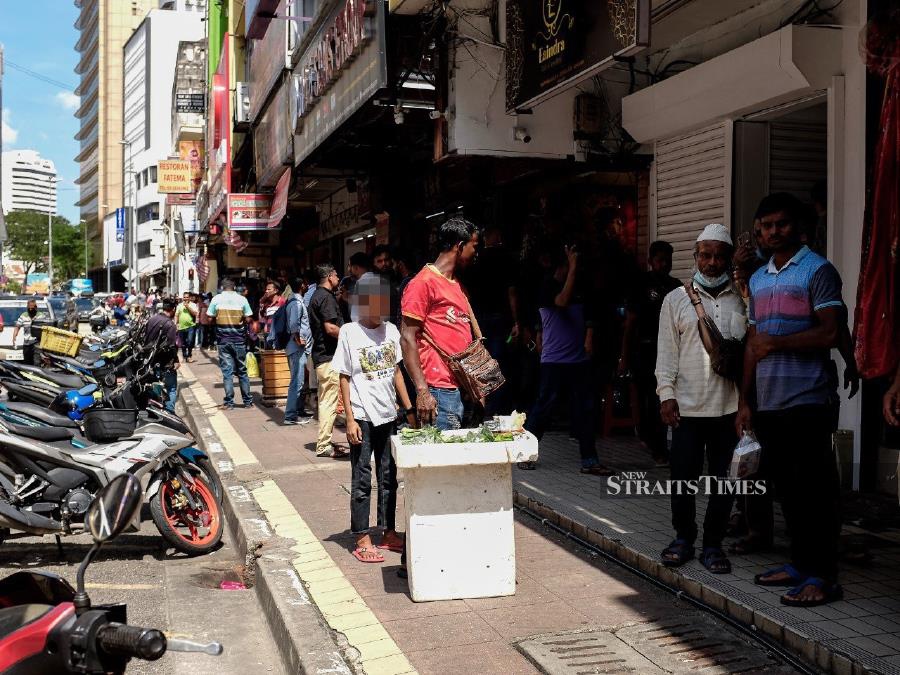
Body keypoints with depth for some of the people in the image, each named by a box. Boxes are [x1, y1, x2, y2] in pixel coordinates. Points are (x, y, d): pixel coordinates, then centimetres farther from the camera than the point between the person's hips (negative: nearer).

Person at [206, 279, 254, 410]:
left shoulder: (216, 299, -2)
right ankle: (247, 401, 14)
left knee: (227, 371, 3)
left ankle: (229, 402, 1)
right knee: (242, 370, 10)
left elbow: (210, 318, -2)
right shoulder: (242, 299, -2)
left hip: (223, 340, -1)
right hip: (239, 340, 1)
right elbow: (248, 319, -3)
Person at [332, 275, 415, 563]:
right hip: (362, 417, -5)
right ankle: (362, 540, 9)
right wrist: (350, 419, -11)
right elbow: (344, 378, -6)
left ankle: (389, 532, 24)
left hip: (388, 414, 5)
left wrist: (409, 409, 10)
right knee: (362, 479, 1)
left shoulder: (391, 330, 6)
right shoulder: (349, 332, -7)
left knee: (388, 476, 12)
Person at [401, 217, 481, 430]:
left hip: (464, 389, 9)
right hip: (440, 391, -9)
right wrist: (422, 391, -19)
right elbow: (407, 339, -12)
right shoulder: (424, 282, -7)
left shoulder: (457, 285, 20)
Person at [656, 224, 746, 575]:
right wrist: (667, 394, -4)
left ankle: (713, 543, 19)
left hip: (730, 404, 1)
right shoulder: (677, 300, 6)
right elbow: (667, 352, 4)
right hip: (688, 405, -1)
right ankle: (683, 538, 23)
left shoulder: (742, 299, 7)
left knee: (724, 479, 5)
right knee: (683, 476, 5)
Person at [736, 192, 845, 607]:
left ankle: (822, 575, 3)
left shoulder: (817, 271, -4)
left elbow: (830, 334, -13)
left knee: (814, 490, -3)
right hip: (768, 402, 7)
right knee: (787, 488, 12)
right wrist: (745, 402, 15)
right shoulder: (757, 280, 17)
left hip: (806, 401, -7)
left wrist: (777, 343, -14)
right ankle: (800, 564, 23)